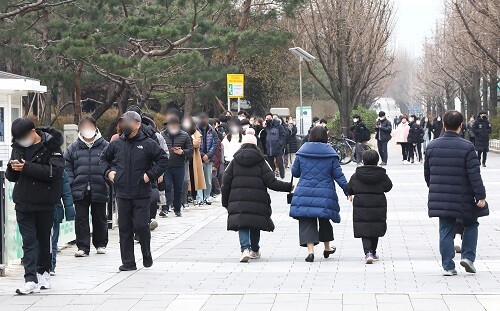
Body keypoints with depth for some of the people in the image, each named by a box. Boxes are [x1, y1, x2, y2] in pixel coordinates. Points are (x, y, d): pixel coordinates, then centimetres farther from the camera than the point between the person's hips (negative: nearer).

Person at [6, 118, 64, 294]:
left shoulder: (51, 146, -8)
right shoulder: (18, 147, 9)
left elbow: (54, 171, -21)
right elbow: (10, 176, 13)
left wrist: (26, 167, -22)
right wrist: (12, 167, -11)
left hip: (45, 203, -3)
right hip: (23, 202, 3)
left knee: (44, 238, 10)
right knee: (28, 240, -3)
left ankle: (44, 272, 26)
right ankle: (31, 279, -8)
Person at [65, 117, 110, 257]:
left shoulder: (104, 146, 4)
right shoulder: (73, 148, 7)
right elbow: (67, 167, 8)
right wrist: (71, 183, -3)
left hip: (99, 189, 0)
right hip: (80, 191, 0)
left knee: (100, 218, 11)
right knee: (81, 219, -3)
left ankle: (101, 244, 25)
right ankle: (82, 247, 0)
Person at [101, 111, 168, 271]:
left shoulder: (148, 144, -3)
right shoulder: (116, 144, 8)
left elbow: (164, 160, -5)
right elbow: (104, 158, 24)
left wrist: (150, 175, -10)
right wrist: (108, 171, 9)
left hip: (141, 195, -4)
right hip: (122, 194, 4)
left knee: (141, 226, -6)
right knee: (124, 228, 5)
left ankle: (147, 256, 18)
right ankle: (128, 262, 11)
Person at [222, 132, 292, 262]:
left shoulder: (235, 162, 6)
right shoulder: (261, 162, 1)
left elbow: (226, 184, 6)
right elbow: (271, 182, -7)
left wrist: (225, 202, 14)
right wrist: (289, 187, -1)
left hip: (238, 200, 0)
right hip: (257, 201, 0)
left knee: (242, 225, -1)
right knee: (255, 225, 16)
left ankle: (245, 248, -23)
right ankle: (255, 250, 29)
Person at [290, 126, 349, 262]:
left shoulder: (302, 152, -1)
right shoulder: (330, 154, -2)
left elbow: (295, 172, 7)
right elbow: (338, 175, -1)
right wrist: (347, 190, 7)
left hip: (304, 193, -1)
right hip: (325, 194, 1)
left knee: (307, 222, 1)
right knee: (324, 220, 20)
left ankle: (310, 250, -16)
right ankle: (327, 248, 33)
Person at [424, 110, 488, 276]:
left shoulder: (432, 146, 3)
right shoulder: (467, 147, -12)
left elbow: (427, 172, 12)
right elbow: (474, 174, -14)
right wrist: (480, 196, -10)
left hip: (440, 198, 4)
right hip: (463, 198, -3)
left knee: (446, 231, 9)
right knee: (471, 225, 18)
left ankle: (448, 266, 7)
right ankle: (468, 256, 8)